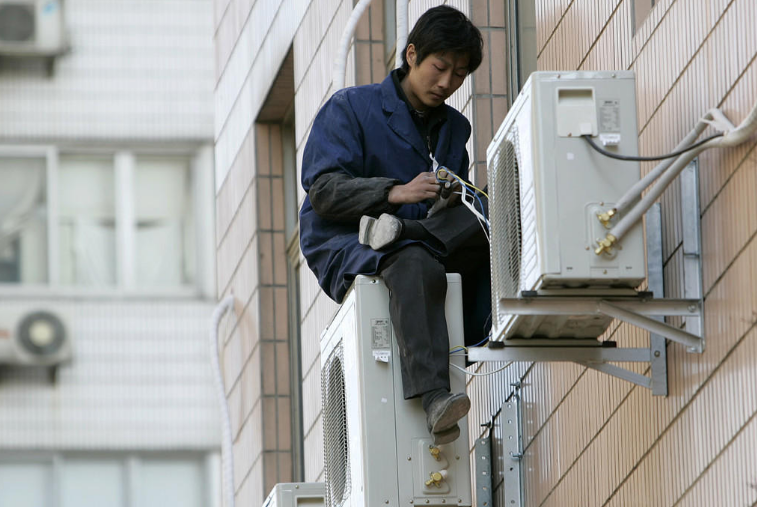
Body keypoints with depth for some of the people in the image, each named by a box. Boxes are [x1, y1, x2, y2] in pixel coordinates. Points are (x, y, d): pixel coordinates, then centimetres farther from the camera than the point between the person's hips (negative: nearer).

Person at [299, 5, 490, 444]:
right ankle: (434, 398, -57)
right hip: (344, 249, -5)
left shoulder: (455, 127, 22)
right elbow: (324, 190, -8)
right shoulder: (351, 107, 5)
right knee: (416, 266, -42)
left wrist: (461, 201, -9)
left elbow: (461, 204, 18)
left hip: (431, 240, 5)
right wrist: (396, 192, -24)